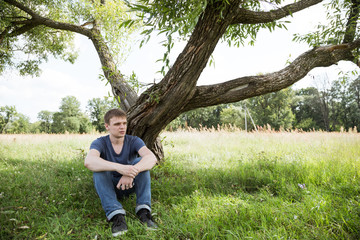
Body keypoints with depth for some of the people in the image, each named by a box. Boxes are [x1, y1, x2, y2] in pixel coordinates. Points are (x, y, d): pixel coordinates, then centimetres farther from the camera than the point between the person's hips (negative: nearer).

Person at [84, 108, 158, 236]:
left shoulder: (134, 141, -11)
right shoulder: (99, 143, -14)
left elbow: (152, 158, -30)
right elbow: (88, 161, -38)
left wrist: (132, 172, -50)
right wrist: (119, 167, -53)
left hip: (130, 185, 1)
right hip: (108, 187, -1)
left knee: (140, 162, -24)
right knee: (98, 168, -29)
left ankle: (143, 210, -30)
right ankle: (116, 215, -39)